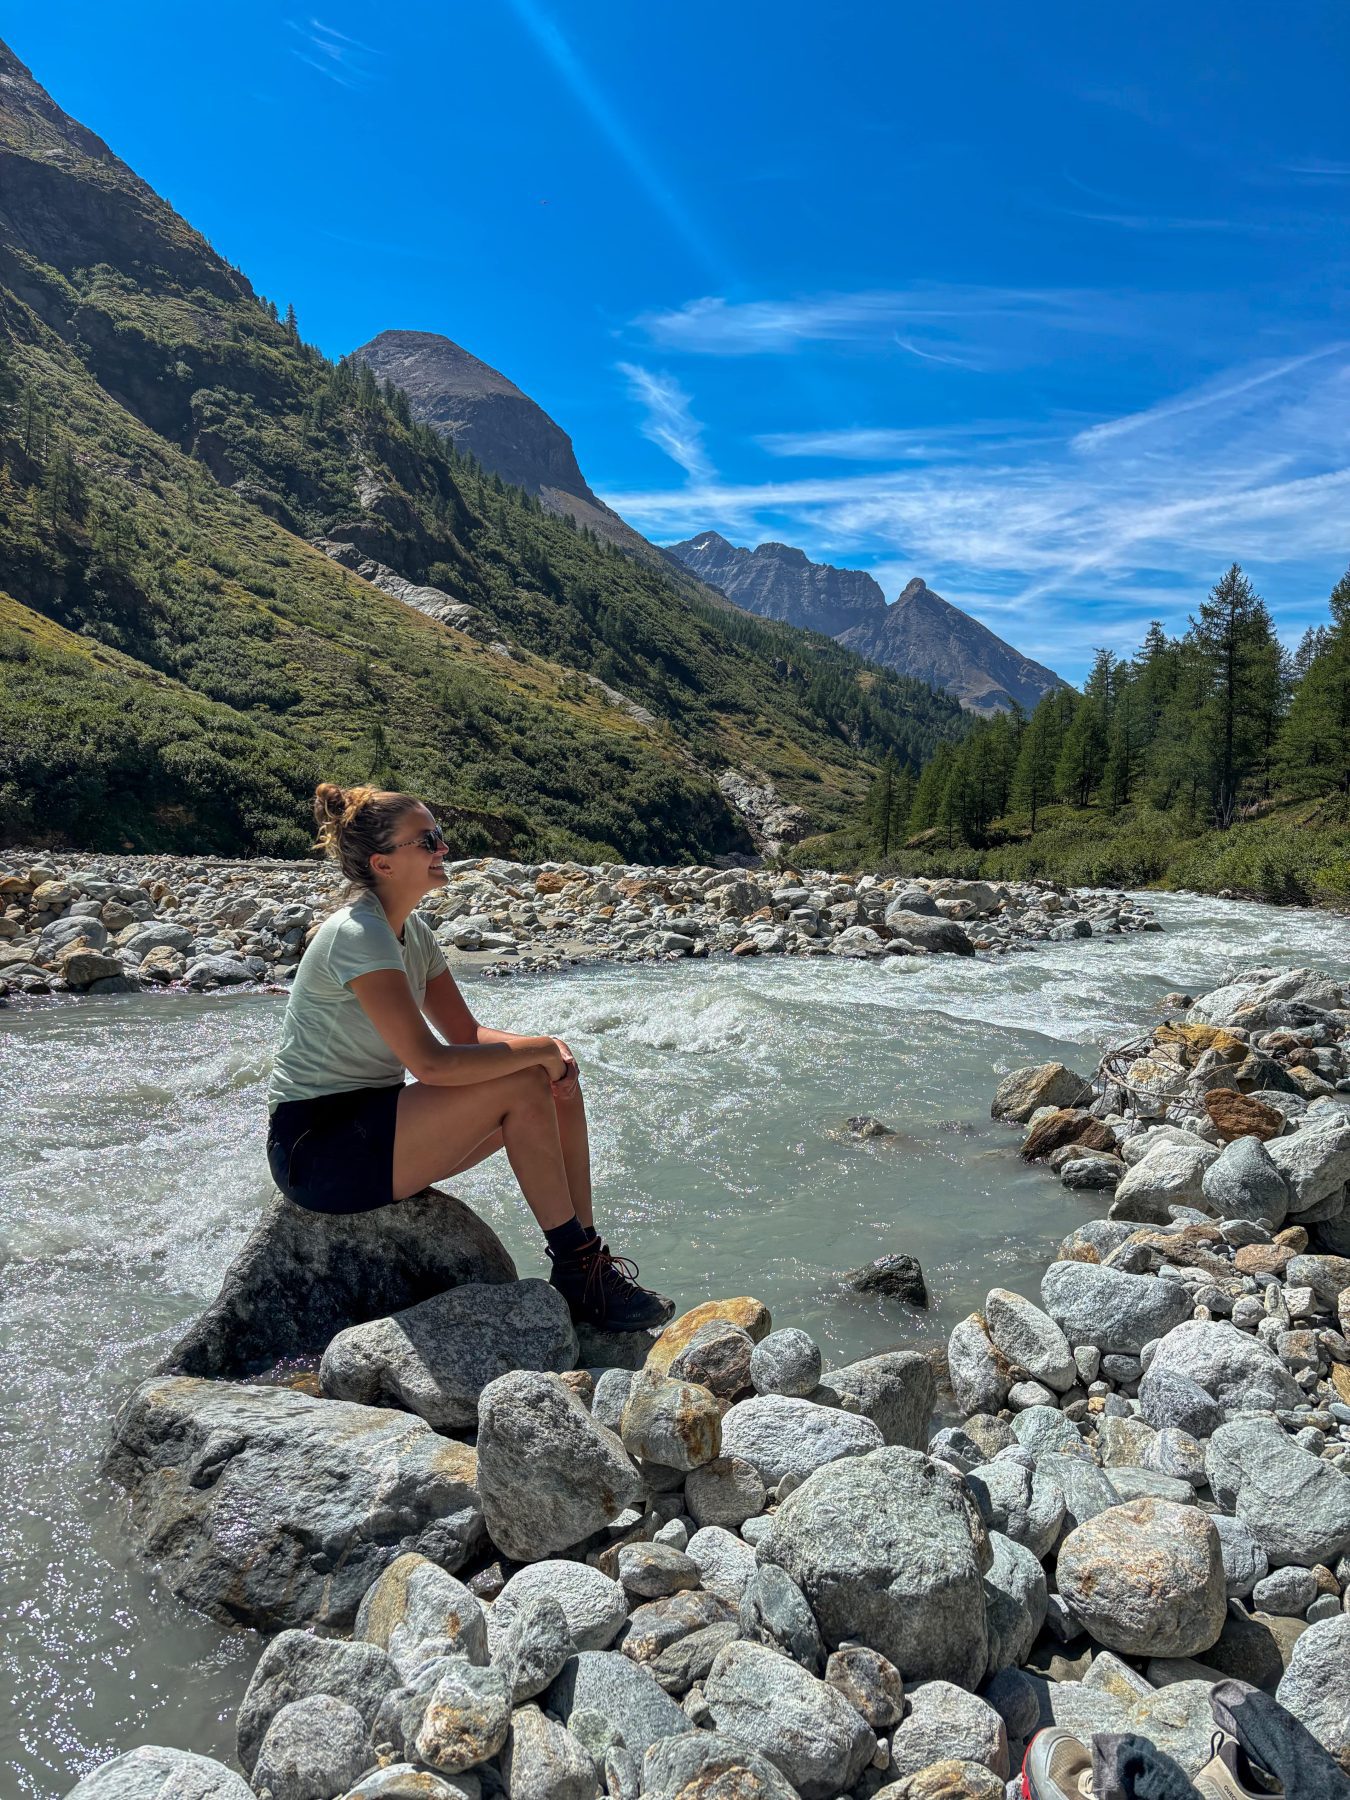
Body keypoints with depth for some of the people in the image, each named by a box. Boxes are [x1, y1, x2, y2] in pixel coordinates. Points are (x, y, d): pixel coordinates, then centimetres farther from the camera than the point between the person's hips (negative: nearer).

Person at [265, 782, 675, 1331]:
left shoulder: (411, 930, 8)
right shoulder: (358, 935, -22)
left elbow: (466, 1033, 9)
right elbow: (429, 1062, -30)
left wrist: (549, 1050, -9)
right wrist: (540, 1049, -19)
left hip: (367, 1127, 9)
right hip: (317, 1149, -9)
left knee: (558, 1083, -1)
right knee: (523, 1086, -22)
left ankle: (587, 1257, 1)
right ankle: (576, 1273, -8)